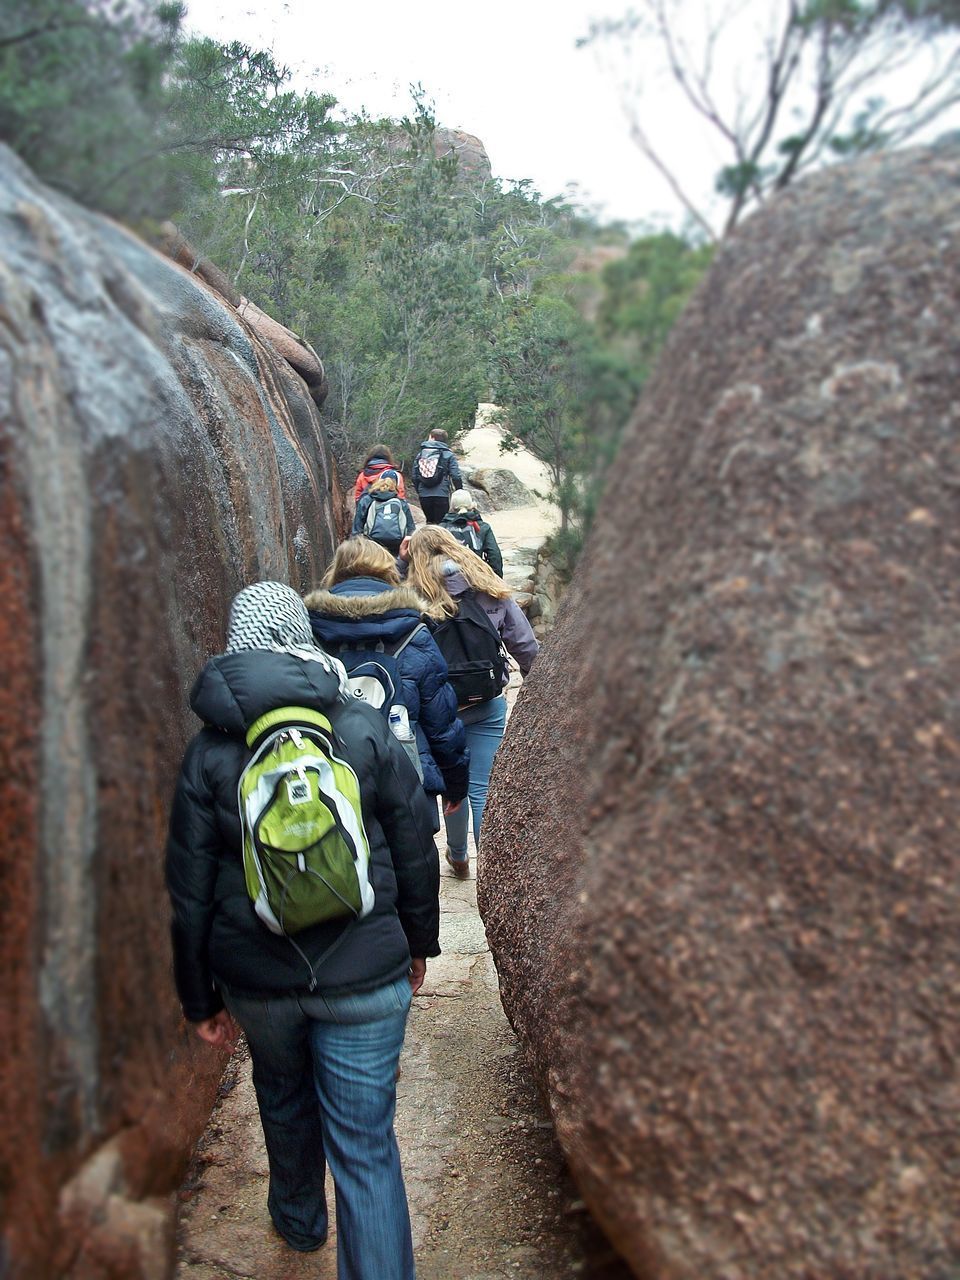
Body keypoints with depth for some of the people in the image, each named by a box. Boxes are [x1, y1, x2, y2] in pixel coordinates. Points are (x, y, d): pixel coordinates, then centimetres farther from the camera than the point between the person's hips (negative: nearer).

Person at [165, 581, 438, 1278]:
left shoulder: (208, 751, -7)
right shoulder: (366, 730, -8)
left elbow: (189, 888, -3)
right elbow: (415, 848, -1)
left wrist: (200, 997, 9)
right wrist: (420, 941, 14)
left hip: (257, 978, 3)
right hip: (365, 974, -2)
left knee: (285, 1103, 29)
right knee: (366, 1146, 6)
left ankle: (300, 1220, 54)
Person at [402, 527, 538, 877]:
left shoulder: (415, 596, -9)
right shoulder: (491, 591, 0)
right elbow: (525, 645, 0)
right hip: (489, 705, 1)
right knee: (482, 790, 3)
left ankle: (458, 857, 36)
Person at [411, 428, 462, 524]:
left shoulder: (420, 454, 8)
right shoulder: (448, 455, -2)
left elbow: (415, 477, 8)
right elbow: (456, 476, -9)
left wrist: (419, 491, 21)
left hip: (424, 496, 4)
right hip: (441, 495, -3)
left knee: (430, 521, 18)